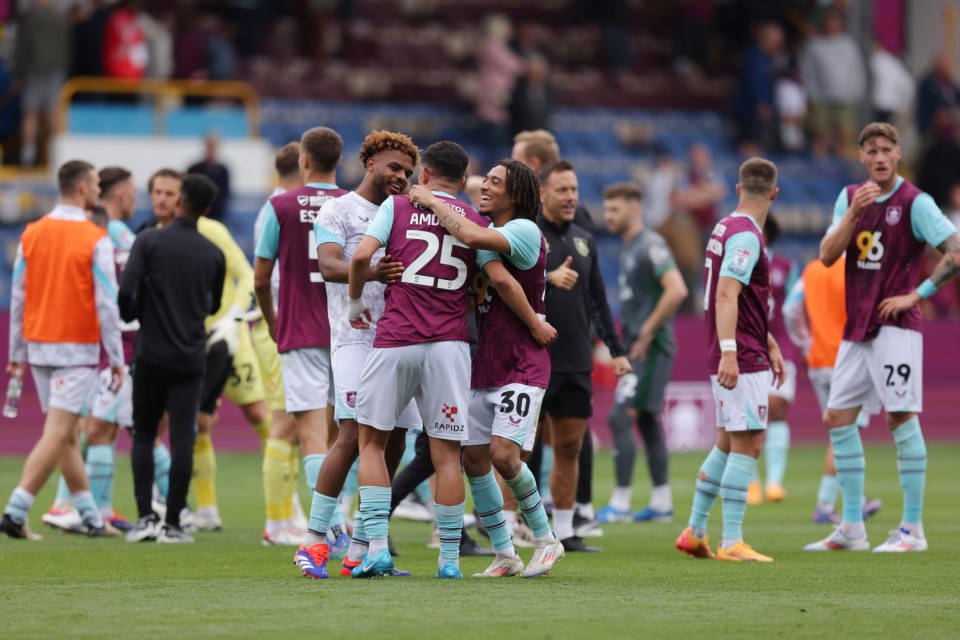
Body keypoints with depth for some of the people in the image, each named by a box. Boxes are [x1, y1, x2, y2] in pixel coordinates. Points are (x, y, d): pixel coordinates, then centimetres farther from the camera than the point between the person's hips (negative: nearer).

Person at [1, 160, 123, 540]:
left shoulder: (32, 234, 4)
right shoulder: (95, 240, -10)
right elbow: (106, 303, -11)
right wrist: (116, 359, -6)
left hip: (39, 344, 6)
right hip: (77, 349, -6)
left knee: (66, 435, 13)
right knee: (57, 435, -6)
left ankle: (91, 516, 19)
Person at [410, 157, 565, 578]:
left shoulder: (525, 231, -12)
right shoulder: (490, 235, 14)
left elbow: (472, 237, -28)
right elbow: (496, 277, -1)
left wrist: (432, 201, -17)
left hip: (522, 366, -8)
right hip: (484, 365, 8)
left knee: (503, 453, -18)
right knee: (473, 457, 2)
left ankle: (546, 540, 2)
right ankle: (505, 555, 12)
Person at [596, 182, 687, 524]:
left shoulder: (651, 245, -13)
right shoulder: (628, 249, 17)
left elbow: (676, 291, -24)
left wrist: (646, 333, -19)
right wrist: (629, 337, 15)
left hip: (650, 348, -10)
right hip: (637, 347, 10)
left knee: (621, 418, -13)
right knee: (648, 420, 11)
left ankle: (620, 502, -12)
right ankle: (661, 502, 14)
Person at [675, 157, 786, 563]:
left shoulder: (727, 228, 16)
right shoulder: (746, 235, -15)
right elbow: (725, 295, -24)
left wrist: (770, 344, 29)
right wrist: (729, 351, -30)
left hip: (734, 358, 10)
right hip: (742, 360, -10)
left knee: (728, 443, 16)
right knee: (747, 444, -9)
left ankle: (695, 532, 19)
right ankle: (731, 542, -11)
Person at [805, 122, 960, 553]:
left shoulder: (915, 203, -8)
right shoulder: (849, 198, 10)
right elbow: (827, 256, 1)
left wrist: (917, 294, -13)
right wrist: (853, 213, -11)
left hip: (895, 327, -7)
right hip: (856, 329, 7)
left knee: (901, 418, -9)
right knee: (837, 420, 5)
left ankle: (913, 529, -5)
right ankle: (852, 529, 12)